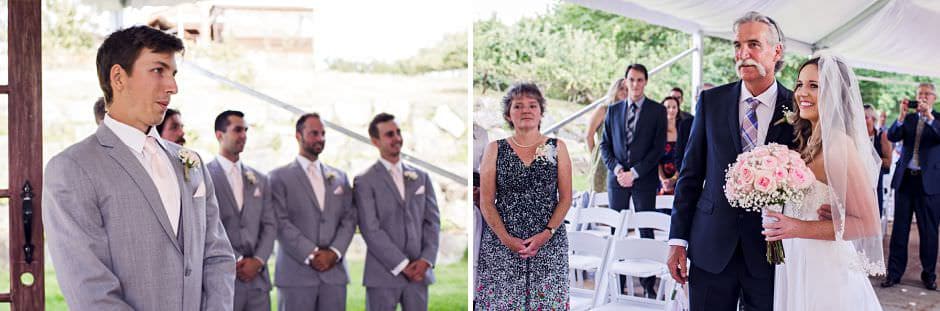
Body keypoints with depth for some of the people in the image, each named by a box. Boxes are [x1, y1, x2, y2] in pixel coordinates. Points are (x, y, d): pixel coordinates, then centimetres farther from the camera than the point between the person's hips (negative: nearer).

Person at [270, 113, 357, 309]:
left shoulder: (339, 177, 16)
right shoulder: (280, 177, 3)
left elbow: (349, 220, 10)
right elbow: (281, 223, -6)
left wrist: (334, 252, -6)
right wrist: (311, 254, -13)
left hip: (334, 272, 4)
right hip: (296, 273, -3)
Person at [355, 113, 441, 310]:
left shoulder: (421, 177, 13)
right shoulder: (365, 182, -2)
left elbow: (432, 221, 9)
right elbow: (371, 230, -9)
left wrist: (426, 260, -6)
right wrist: (402, 265, -13)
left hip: (419, 273, 4)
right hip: (383, 274, -4)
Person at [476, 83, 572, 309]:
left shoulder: (557, 148, 7)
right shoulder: (495, 149, 5)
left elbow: (565, 198, 3)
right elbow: (486, 202, 2)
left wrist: (546, 233, -10)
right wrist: (506, 239, -10)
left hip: (549, 243, 0)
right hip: (501, 244, 0)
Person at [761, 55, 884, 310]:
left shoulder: (838, 143, -18)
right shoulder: (809, 141, 7)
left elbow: (869, 224, -19)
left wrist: (802, 229, -24)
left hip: (825, 272, -8)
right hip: (796, 268, 8)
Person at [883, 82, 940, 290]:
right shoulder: (908, 119, 10)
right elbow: (892, 137, -3)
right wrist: (902, 115, -16)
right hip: (905, 179, 2)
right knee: (899, 229, 4)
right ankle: (894, 273, 10)